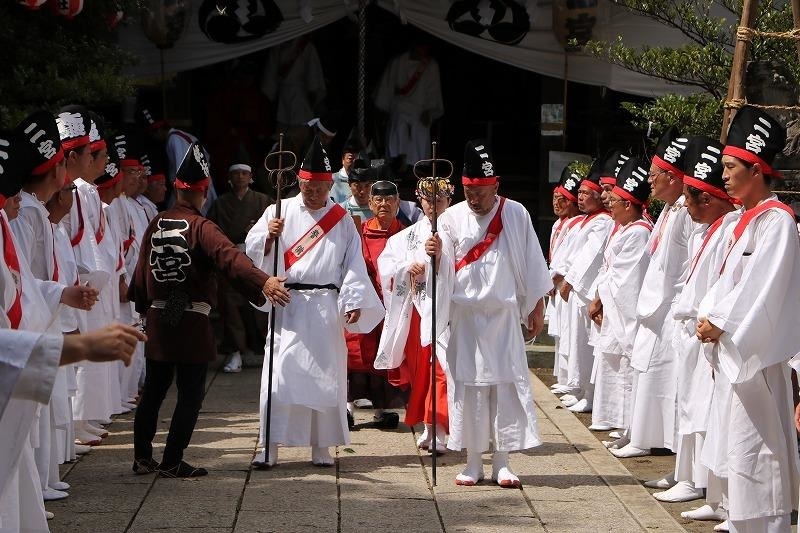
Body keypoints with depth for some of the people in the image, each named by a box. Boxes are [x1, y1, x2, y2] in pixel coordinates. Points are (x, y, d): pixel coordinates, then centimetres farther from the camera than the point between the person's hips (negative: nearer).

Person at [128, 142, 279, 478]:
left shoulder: (156, 225, 7)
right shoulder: (200, 227, -13)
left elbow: (141, 271, 15)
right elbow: (228, 256, -29)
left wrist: (144, 306, 29)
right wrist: (263, 282, -42)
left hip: (158, 320, 6)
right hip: (193, 323, -6)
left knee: (153, 391, 16)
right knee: (190, 396, 1)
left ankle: (142, 458, 21)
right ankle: (171, 463, 1)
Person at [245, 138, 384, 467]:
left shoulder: (341, 221, 11)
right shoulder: (281, 210, 7)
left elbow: (354, 264, 7)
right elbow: (253, 250, 1)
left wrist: (353, 302, -5)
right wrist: (269, 235, -20)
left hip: (326, 307, 1)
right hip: (287, 304, -1)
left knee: (325, 373, 4)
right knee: (279, 371, -8)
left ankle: (321, 446, 15)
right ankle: (269, 445, -4)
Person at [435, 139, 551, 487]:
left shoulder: (516, 214, 1)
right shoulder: (452, 218, 0)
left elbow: (532, 262, 6)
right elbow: (444, 269, -5)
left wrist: (536, 307, 7)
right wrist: (437, 255, -27)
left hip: (505, 315, 0)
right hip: (465, 315, 0)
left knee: (507, 384, 0)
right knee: (468, 384, 2)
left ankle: (501, 462, 8)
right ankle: (473, 463, 12)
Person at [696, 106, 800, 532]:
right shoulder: (746, 219, 15)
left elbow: (761, 285, -21)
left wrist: (721, 322, -16)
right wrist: (707, 314, 2)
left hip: (755, 348, -10)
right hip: (731, 344, 10)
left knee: (755, 441, -7)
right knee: (739, 440, 13)